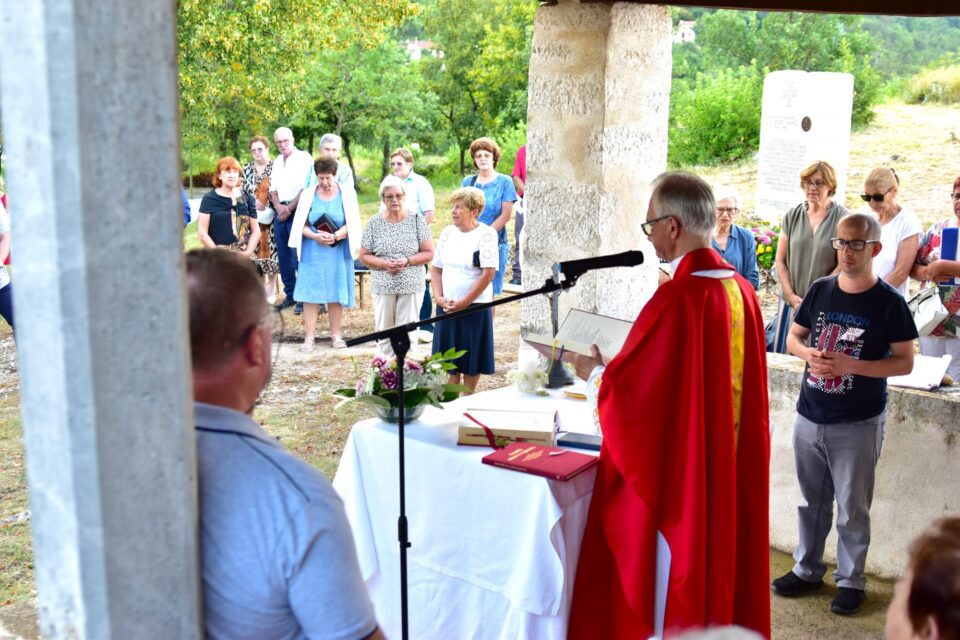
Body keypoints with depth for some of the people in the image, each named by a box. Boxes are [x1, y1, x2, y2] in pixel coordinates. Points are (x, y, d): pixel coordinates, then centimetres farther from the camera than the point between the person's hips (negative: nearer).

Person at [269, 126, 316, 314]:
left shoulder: (304, 158, -5)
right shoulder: (277, 162, 17)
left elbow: (306, 188, -12)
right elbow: (273, 189, 16)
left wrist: (289, 209, -10)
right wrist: (278, 207, -4)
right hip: (280, 212, 7)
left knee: (299, 255, -10)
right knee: (283, 256, 8)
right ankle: (290, 295, 17)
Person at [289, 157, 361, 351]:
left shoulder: (347, 194, 3)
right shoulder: (308, 194, 6)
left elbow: (352, 224, -3)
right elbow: (301, 224, 3)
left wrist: (335, 236, -19)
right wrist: (316, 236, -15)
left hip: (338, 252, 0)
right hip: (313, 252, 0)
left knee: (336, 294, 3)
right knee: (311, 293, -3)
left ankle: (335, 335, 14)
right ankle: (309, 337, 1)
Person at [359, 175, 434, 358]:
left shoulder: (417, 220, 1)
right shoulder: (374, 223, 3)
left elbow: (429, 253, 0)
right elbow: (364, 256, 4)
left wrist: (407, 261, -15)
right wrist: (384, 264, -13)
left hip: (411, 287, -1)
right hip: (383, 287, 1)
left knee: (408, 335, 1)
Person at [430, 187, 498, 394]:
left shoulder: (486, 234, -10)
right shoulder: (448, 233, 7)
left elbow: (488, 274, -16)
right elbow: (436, 268, 11)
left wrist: (463, 303, -16)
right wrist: (438, 297, -4)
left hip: (474, 307, -5)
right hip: (446, 307, 5)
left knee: (472, 361, 6)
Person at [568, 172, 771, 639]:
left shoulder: (677, 298, -23)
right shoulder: (741, 291, 2)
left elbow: (627, 392, -20)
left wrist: (594, 373, 1)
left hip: (673, 475, -8)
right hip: (729, 473, 8)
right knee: (719, 557, 21)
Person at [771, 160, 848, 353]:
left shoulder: (841, 218, -3)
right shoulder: (793, 216, 8)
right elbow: (780, 260, 8)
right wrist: (791, 296, -3)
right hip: (791, 302, 4)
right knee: (783, 353, 5)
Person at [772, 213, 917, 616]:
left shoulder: (888, 302, -10)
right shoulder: (820, 290, 2)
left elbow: (904, 362, -9)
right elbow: (793, 337, 11)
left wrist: (850, 365, -22)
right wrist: (808, 353, -12)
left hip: (857, 424, -4)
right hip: (809, 417, 4)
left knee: (852, 509, 6)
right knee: (812, 501, 18)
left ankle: (851, 580, 23)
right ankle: (807, 569, 33)